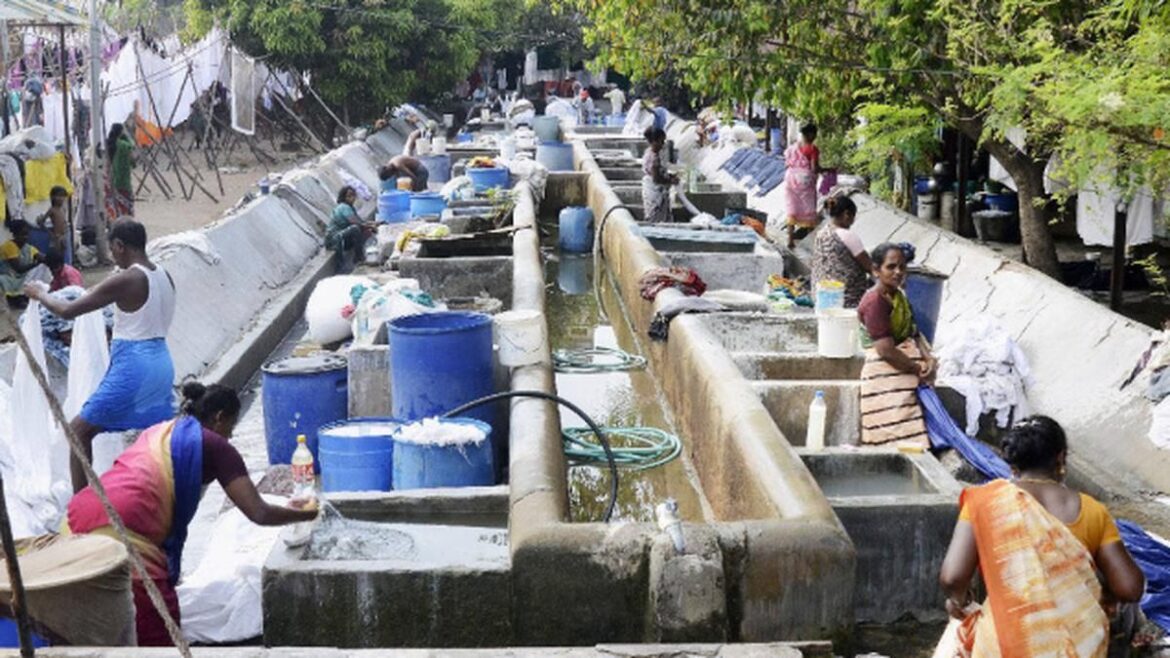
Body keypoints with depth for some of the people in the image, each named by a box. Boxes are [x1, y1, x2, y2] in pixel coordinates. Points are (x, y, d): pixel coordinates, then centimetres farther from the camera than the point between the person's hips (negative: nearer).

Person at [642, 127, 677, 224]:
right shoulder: (653, 157, -23)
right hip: (655, 195, -10)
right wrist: (671, 181, -13)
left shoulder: (651, 153, 8)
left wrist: (669, 175, 8)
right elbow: (656, 178, -24)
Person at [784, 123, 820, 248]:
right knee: (808, 211, 7)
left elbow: (786, 164, 6)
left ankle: (790, 239, 6)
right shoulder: (812, 149, -12)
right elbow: (814, 168, -17)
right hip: (806, 180, -5)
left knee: (792, 210, 9)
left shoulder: (792, 147, 5)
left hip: (791, 180, 5)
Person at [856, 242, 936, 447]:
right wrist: (919, 369, -10)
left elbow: (913, 332, 13)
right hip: (886, 376, -9)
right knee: (897, 439, -12)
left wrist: (928, 358, -6)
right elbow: (886, 350, -19)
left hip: (907, 372, 9)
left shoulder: (899, 296, 15)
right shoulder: (874, 301, -14)